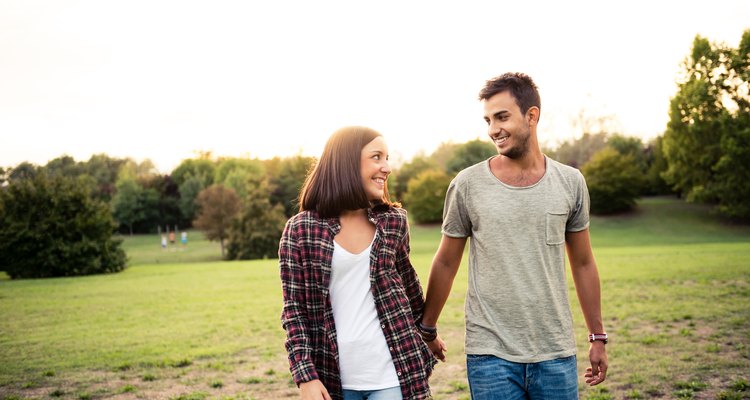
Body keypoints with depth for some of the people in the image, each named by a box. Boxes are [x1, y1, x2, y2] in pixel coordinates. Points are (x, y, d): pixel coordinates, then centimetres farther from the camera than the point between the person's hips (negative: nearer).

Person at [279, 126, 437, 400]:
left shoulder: (393, 222, 2)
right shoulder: (300, 230, -5)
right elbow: (294, 309, -3)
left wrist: (426, 332, 29)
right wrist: (305, 377, -8)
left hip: (392, 376, 2)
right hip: (334, 378, -1)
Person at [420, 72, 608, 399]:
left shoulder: (570, 182, 2)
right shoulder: (467, 185, -4)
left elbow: (582, 263, 10)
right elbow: (446, 264, 5)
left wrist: (598, 337, 12)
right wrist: (426, 330, 11)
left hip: (556, 354, 2)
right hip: (491, 355, -2)